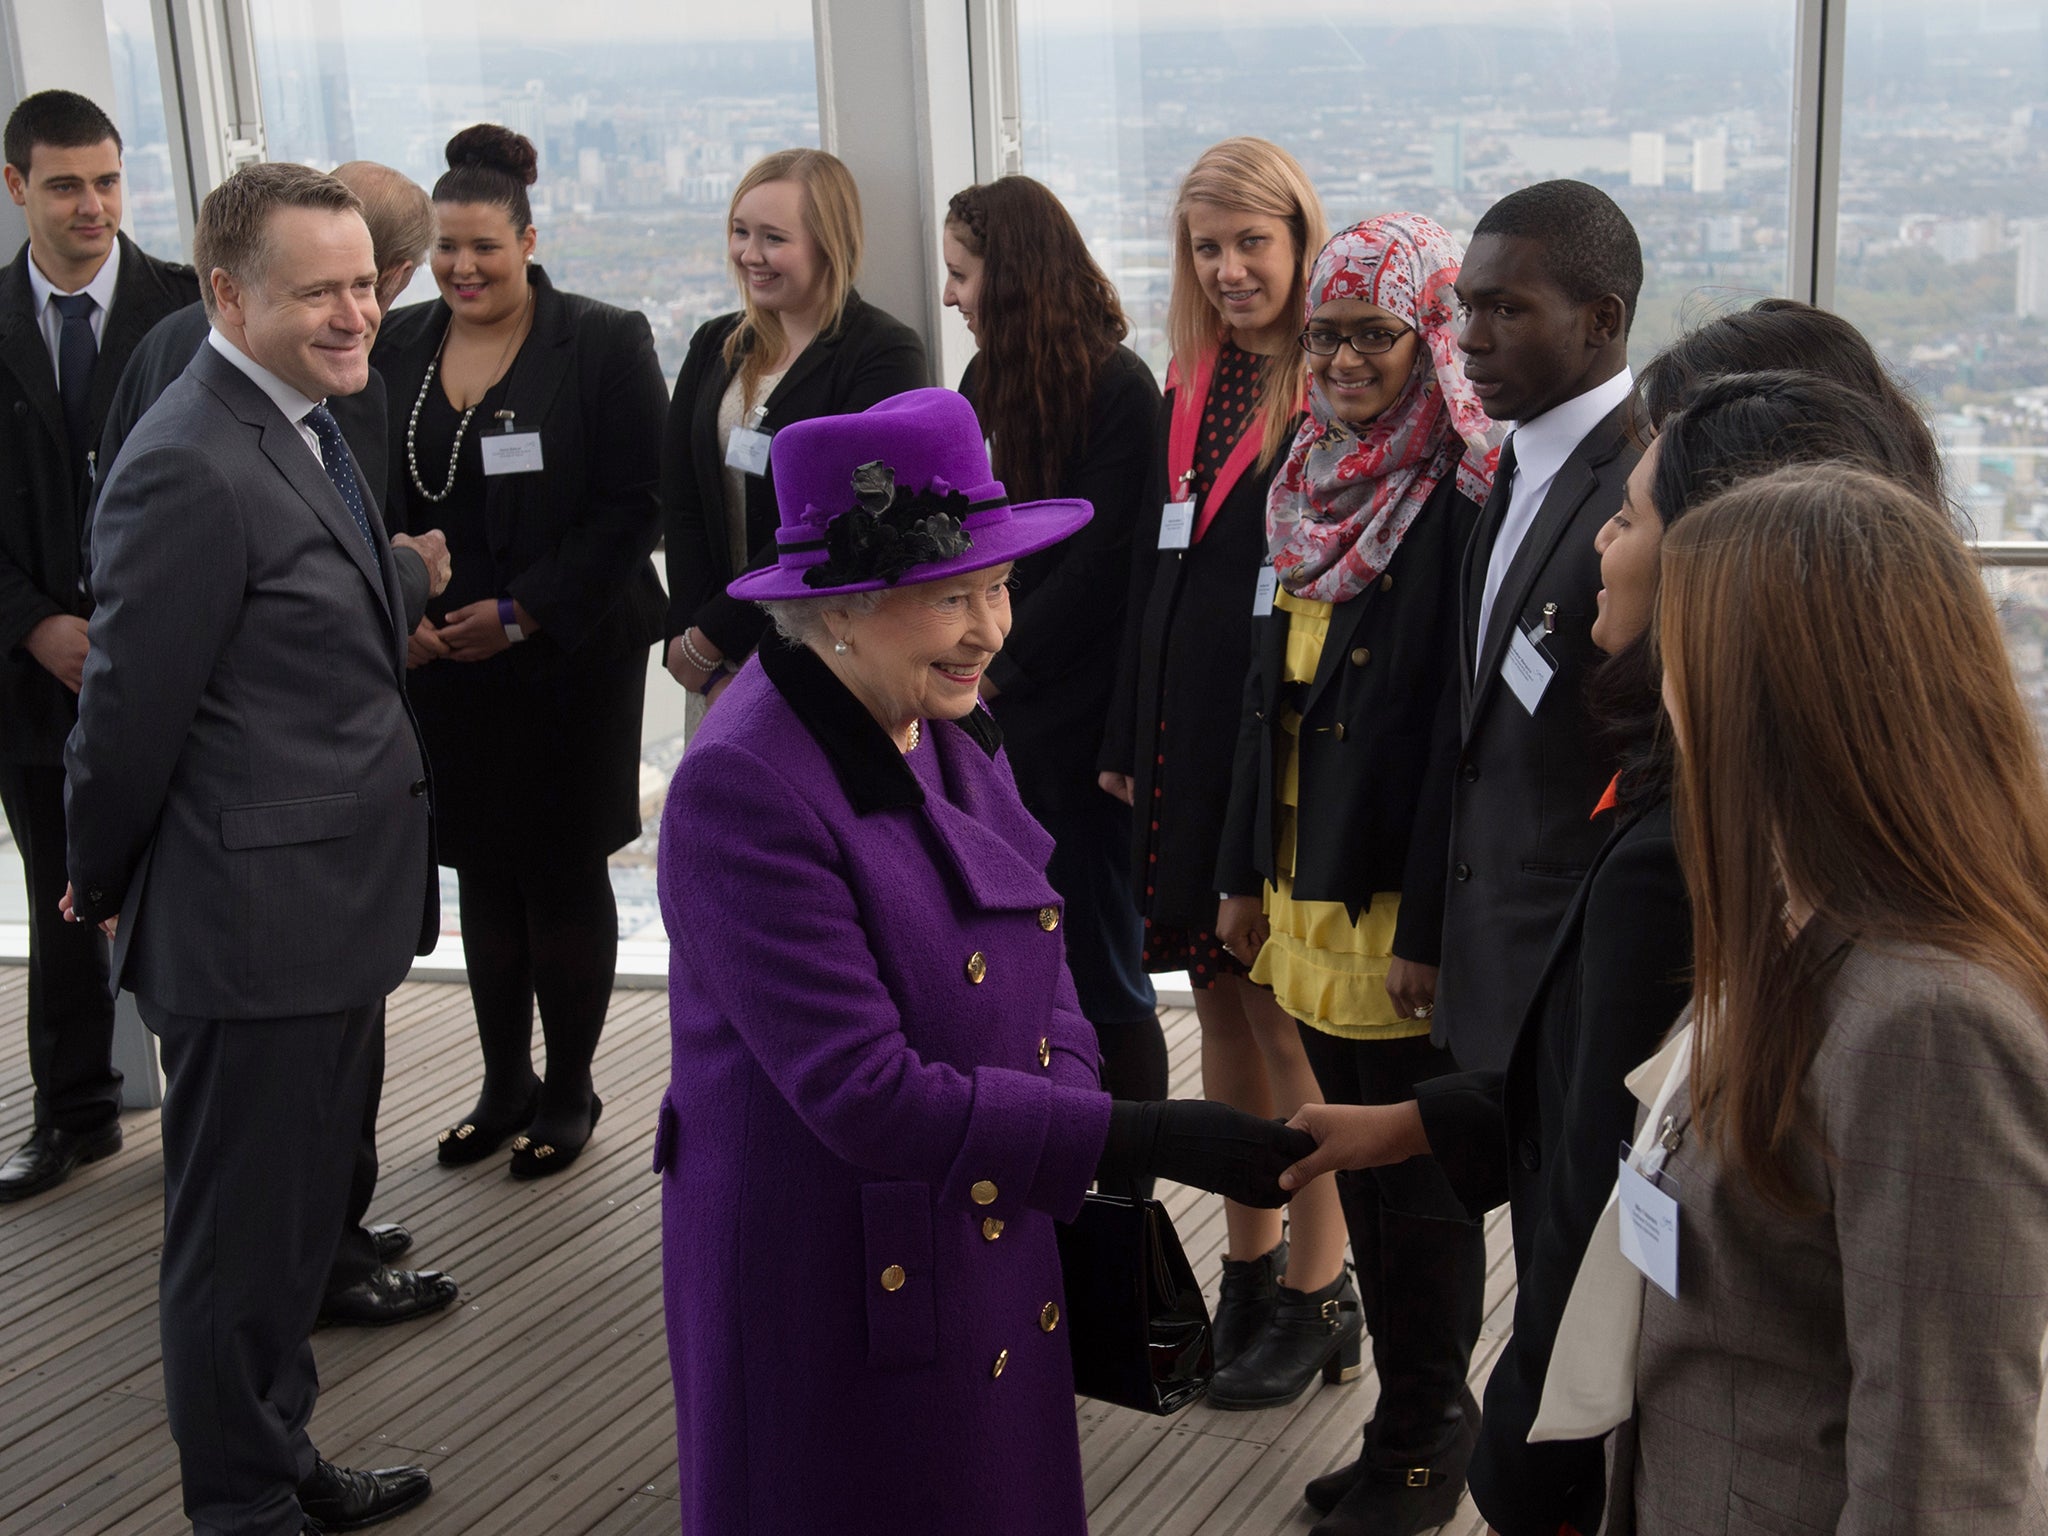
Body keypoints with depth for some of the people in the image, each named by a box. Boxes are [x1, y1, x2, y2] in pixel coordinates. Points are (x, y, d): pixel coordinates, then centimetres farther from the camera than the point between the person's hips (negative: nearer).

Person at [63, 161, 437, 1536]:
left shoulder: (307, 426, 11)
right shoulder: (192, 466, -21)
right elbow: (132, 712, -16)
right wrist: (105, 886, -4)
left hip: (334, 908, 10)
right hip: (255, 922, -9)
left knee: (304, 1216, 22)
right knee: (243, 1236, 7)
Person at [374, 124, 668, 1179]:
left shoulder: (604, 343, -7)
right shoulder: (398, 346, 7)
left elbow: (632, 509, -11)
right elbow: (376, 504, 11)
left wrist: (520, 614, -15)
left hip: (569, 661, -4)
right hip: (441, 661, 4)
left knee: (565, 877, 5)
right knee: (482, 877, 12)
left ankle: (570, 1090, 20)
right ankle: (504, 1083, 27)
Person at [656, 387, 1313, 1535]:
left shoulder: (954, 729, 1)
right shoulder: (743, 790, -23)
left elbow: (1040, 967, 9)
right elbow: (864, 1094, -26)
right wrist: (1143, 1142, -27)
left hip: (995, 1248, 7)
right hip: (837, 1290, -7)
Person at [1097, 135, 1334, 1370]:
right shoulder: (1191, 387, 11)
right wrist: (1128, 740, 13)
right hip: (1186, 733, 7)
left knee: (1285, 1015, 1)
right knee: (1222, 1003, 14)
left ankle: (1317, 1291, 16)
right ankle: (1249, 1264, 28)